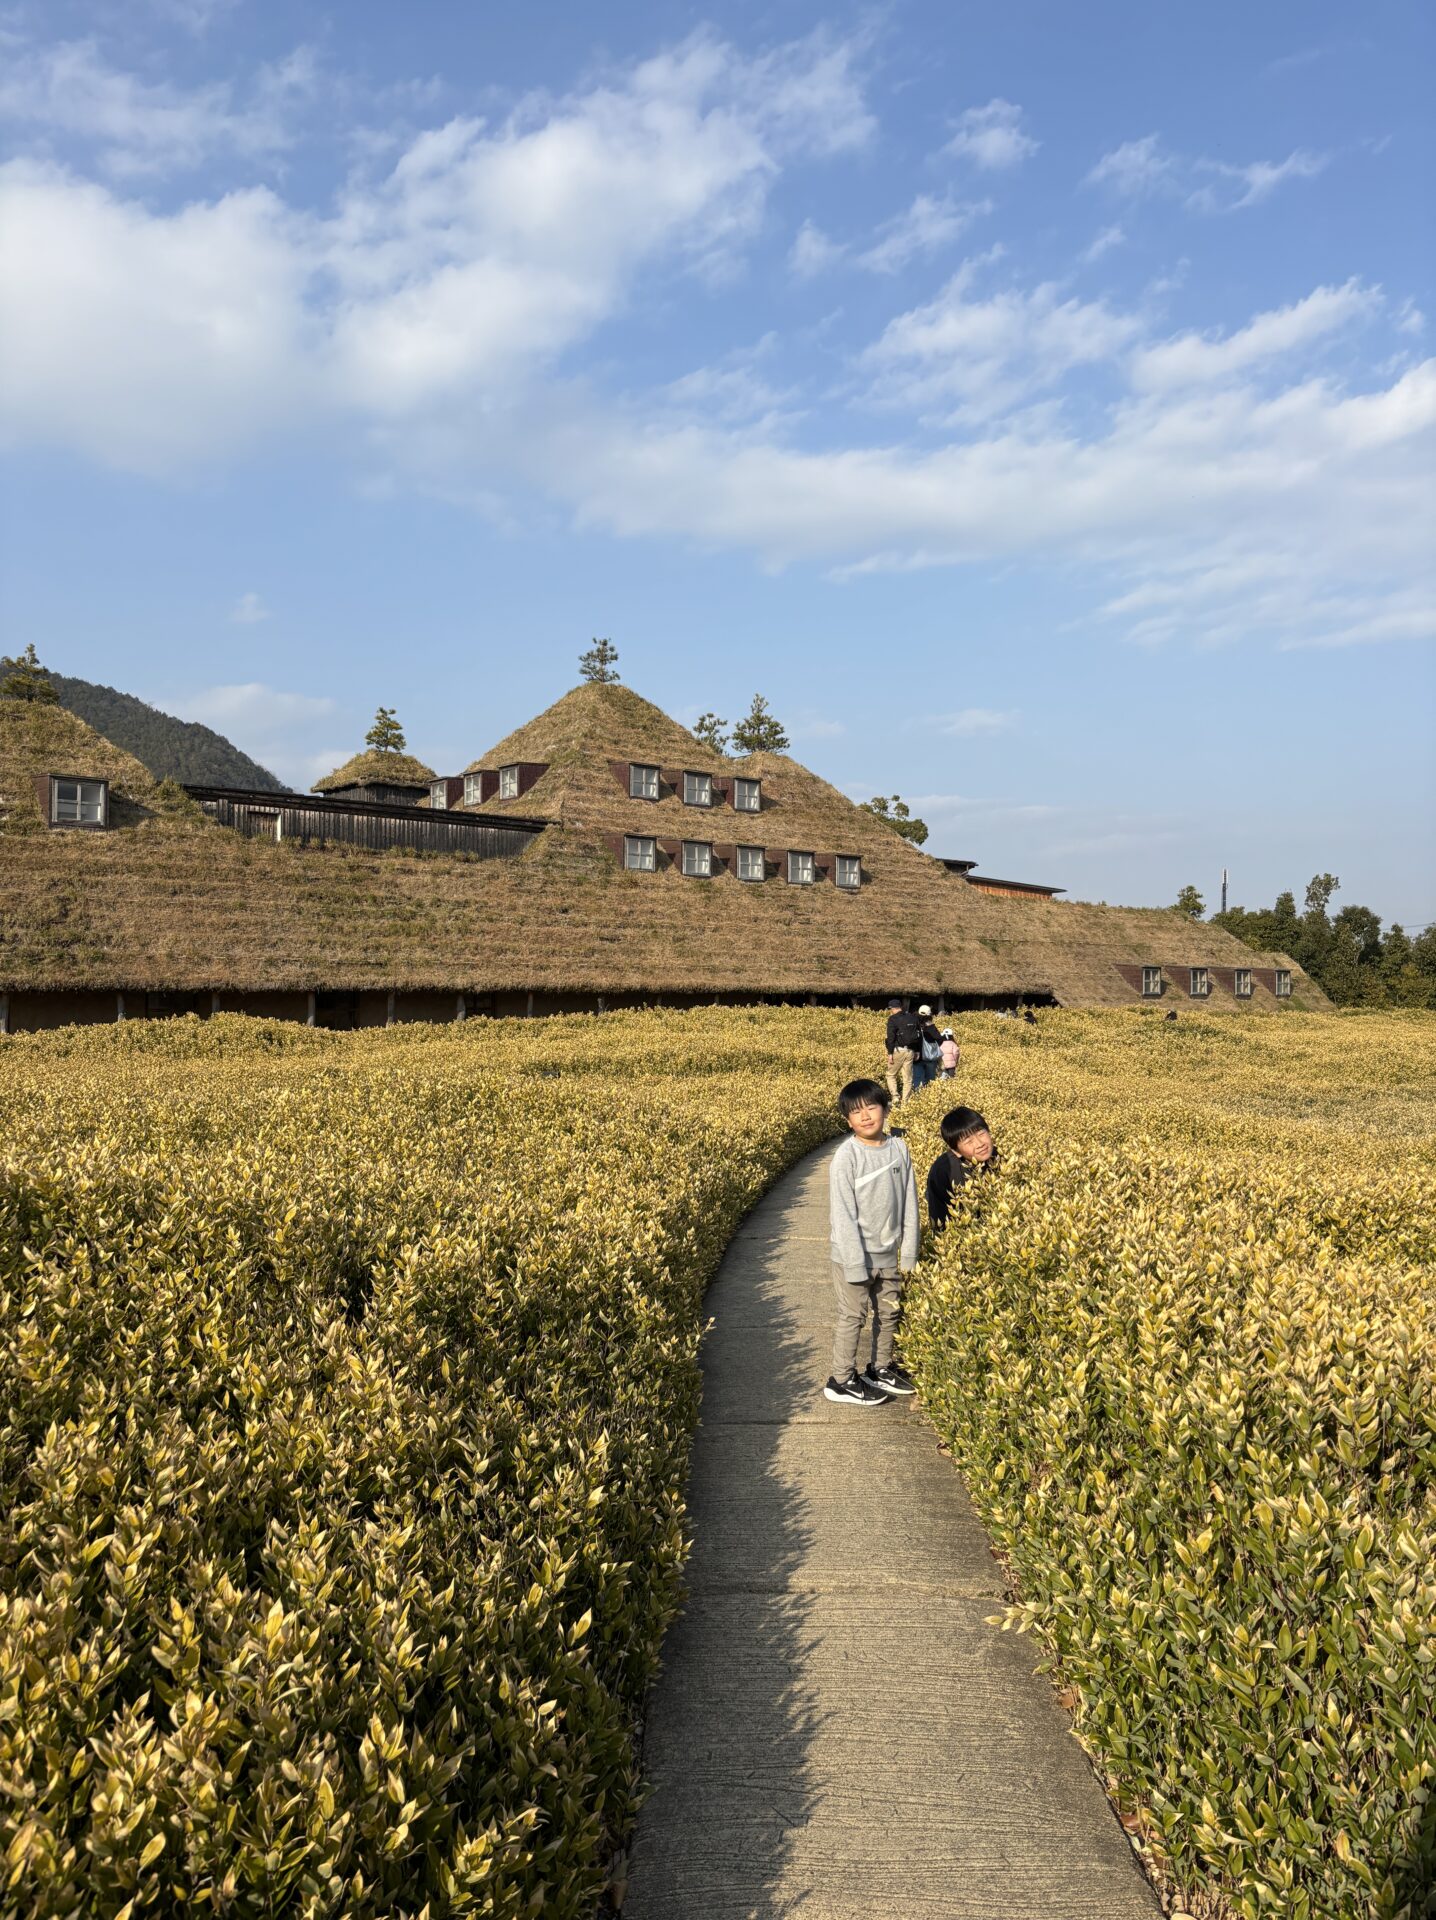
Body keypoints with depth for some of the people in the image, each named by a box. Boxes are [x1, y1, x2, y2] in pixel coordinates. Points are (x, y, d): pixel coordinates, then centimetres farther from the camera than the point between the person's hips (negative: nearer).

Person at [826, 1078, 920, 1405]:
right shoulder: (846, 1158, -17)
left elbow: (909, 1204, 3)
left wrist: (909, 1252, 3)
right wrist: (856, 1264, -18)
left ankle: (880, 1370, 38)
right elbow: (842, 1215, -17)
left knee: (890, 1313, 19)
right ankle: (841, 1383, 19)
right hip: (855, 1256, -5)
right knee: (852, 1318, 5)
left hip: (889, 1255, 5)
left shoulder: (899, 1149, -3)